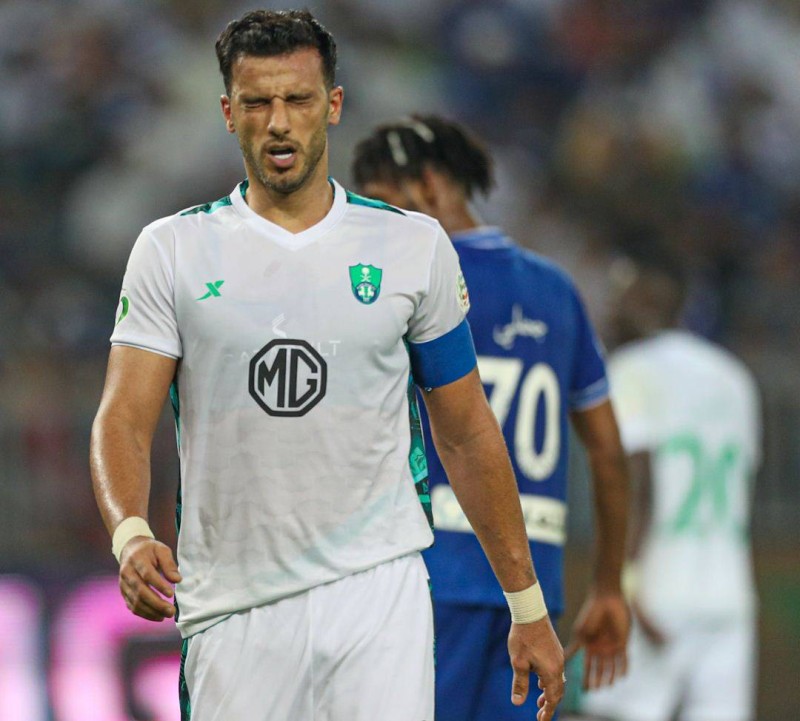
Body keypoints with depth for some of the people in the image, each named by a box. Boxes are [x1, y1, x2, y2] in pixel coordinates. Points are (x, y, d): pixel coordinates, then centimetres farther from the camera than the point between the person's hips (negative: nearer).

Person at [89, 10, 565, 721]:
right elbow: (124, 417, -4)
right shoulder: (171, 250, 4)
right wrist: (130, 534, -25)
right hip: (230, 606, 1)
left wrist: (528, 608, 11)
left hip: (377, 589, 0)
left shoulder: (414, 247, 6)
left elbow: (468, 434, 12)